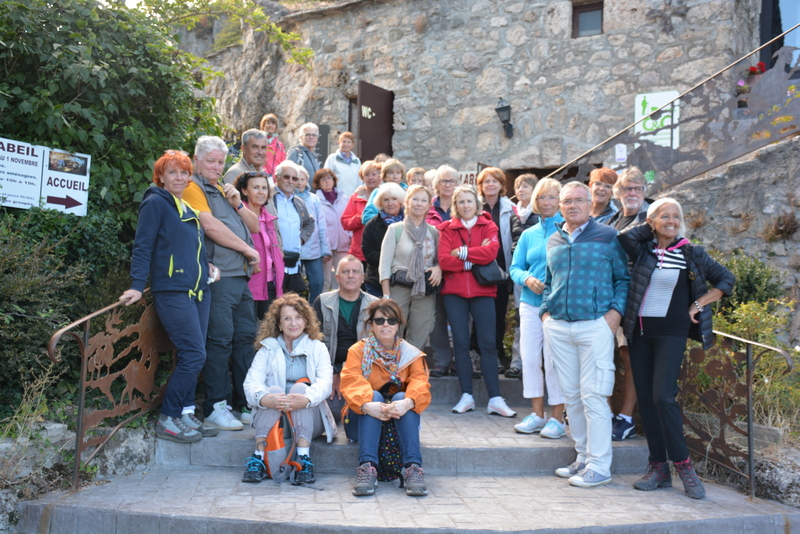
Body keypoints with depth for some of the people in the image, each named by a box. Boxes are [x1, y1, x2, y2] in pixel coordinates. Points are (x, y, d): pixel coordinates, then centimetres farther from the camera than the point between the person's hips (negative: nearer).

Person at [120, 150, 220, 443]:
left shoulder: (189, 209, 19)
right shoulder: (155, 203, -4)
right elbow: (143, 247, -9)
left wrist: (207, 266, 11)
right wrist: (137, 285, -16)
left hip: (198, 290, 8)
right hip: (172, 290, -8)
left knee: (191, 356, 8)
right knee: (194, 354, -12)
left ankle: (185, 414, 16)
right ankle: (167, 420, 0)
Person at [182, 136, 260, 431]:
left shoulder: (223, 190, 23)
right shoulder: (193, 188, -2)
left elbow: (254, 226, 20)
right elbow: (211, 227, -15)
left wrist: (238, 203, 2)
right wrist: (248, 250, -8)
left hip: (242, 276, 8)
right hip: (219, 276, -8)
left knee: (245, 337, 9)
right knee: (220, 340, -6)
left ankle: (245, 403, 17)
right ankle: (215, 407, 2)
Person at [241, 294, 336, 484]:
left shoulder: (317, 348, 10)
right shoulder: (268, 349, 11)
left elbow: (325, 382, -10)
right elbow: (251, 382, -7)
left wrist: (307, 399, -35)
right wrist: (264, 398, -33)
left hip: (308, 421, 0)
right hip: (273, 420, 0)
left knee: (300, 387, -27)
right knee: (274, 389, -27)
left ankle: (304, 459, -34)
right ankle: (258, 458, -32)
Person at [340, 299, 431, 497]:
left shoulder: (411, 354, 3)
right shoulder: (358, 351, 0)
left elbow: (420, 383, -14)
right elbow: (351, 382, -18)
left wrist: (407, 402, -38)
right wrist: (367, 405, -40)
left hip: (401, 421, 1)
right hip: (366, 419, -1)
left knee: (401, 397, -29)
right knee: (374, 395, -30)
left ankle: (413, 467, -38)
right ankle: (368, 466, -41)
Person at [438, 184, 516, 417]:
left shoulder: (488, 227, 6)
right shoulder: (448, 229, 7)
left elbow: (491, 252, -14)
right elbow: (444, 260, -8)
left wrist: (462, 252, -11)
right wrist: (474, 260, -11)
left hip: (482, 291, -1)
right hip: (454, 292, 1)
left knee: (488, 343, -2)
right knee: (461, 342, 2)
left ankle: (495, 399, 2)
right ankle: (466, 396, 11)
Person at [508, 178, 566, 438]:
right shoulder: (528, 234, 13)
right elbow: (515, 268, 12)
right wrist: (527, 279, -8)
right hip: (530, 304, 5)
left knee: (554, 360, -4)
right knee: (529, 358, 6)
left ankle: (557, 418, 8)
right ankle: (537, 414, 19)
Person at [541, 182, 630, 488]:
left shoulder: (607, 236, 2)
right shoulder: (553, 241, 15)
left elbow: (623, 278, 3)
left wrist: (616, 311, -9)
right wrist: (545, 311, 9)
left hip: (595, 326, -5)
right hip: (557, 328, 5)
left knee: (593, 396, -5)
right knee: (571, 395, 10)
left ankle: (599, 466, 3)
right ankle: (583, 458, 21)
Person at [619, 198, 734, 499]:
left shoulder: (691, 254, 3)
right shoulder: (642, 250, 5)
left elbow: (726, 279, 8)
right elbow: (623, 237, -15)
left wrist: (698, 305, -1)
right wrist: (648, 227, 2)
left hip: (671, 332, -3)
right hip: (640, 331, 3)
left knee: (663, 396, -15)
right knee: (645, 399, 4)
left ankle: (683, 464, 0)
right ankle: (658, 468, 13)